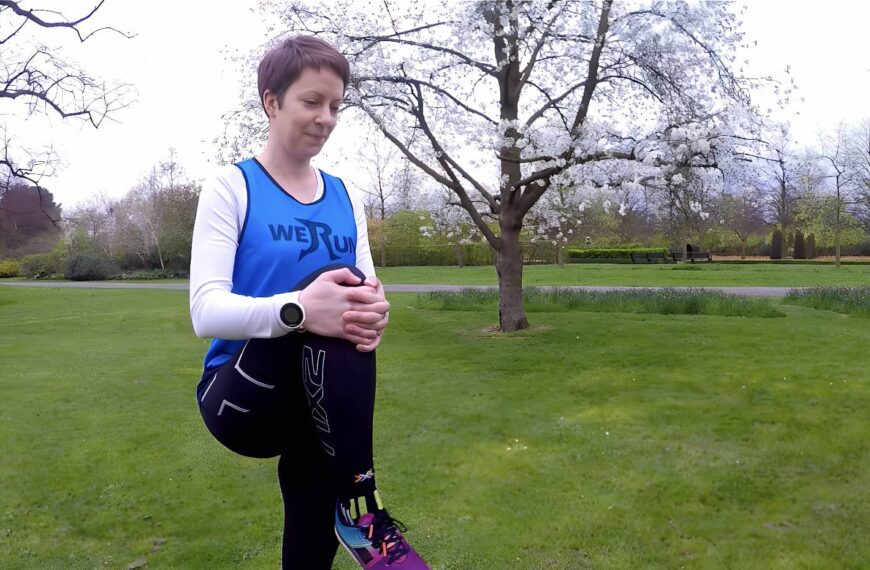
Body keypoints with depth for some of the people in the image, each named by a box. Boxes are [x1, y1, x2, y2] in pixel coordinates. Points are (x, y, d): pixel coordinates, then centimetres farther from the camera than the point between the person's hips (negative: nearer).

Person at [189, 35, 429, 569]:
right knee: (326, 296, -28)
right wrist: (297, 309, -36)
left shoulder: (347, 198, 8)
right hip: (241, 397, -4)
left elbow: (365, 289, 2)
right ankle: (360, 508, -24)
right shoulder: (231, 186, -6)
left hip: (320, 401, 5)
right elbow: (207, 310, -17)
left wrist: (374, 312, -23)